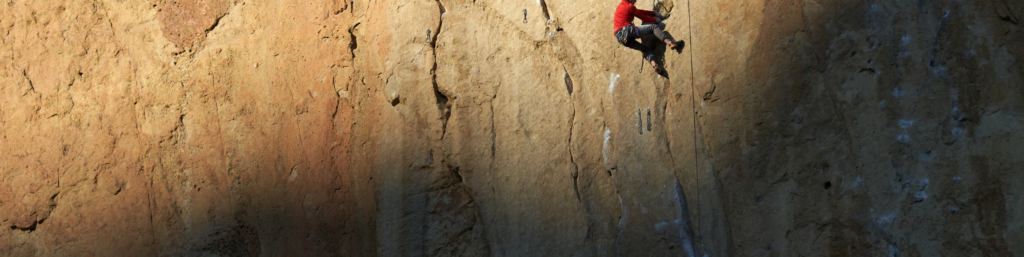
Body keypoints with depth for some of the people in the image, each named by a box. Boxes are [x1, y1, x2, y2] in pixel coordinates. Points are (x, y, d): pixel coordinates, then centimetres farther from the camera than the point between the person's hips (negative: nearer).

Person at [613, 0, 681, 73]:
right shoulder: (630, 6, -1)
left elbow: (641, 12, 31)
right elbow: (644, 18, 7)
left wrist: (654, 13, 33)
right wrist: (655, 20, 24)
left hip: (620, 39, 8)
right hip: (628, 31, -8)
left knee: (646, 49, 13)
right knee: (653, 27, -1)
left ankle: (654, 64, -11)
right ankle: (669, 42, -16)